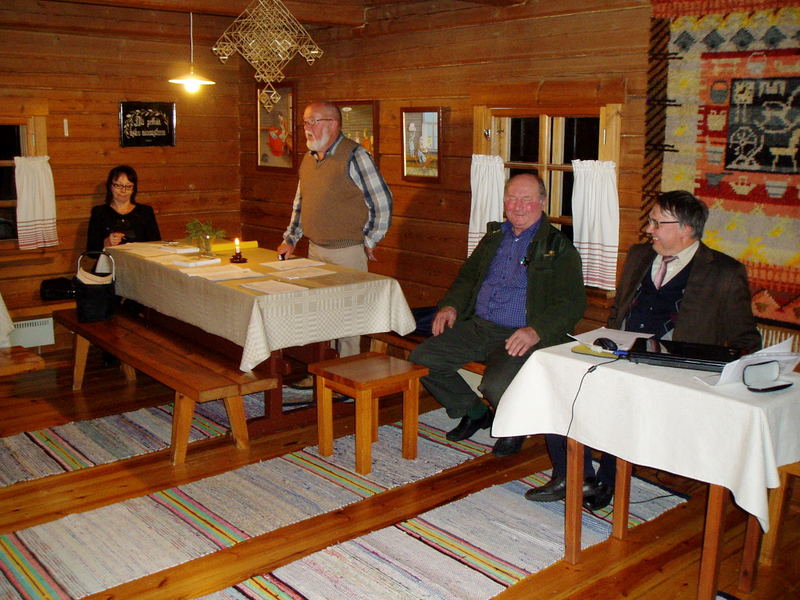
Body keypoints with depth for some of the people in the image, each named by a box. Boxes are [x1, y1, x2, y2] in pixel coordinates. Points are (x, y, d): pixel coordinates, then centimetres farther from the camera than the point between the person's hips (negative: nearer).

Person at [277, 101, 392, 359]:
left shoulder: (354, 156, -11)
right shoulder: (309, 158, 12)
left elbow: (382, 201, -11)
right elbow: (300, 203, 23)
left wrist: (369, 242, -6)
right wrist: (290, 239, 17)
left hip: (346, 252, -7)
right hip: (314, 250, 7)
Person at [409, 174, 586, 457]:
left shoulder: (559, 247, -1)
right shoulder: (495, 237, 18)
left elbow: (572, 303, -9)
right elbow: (467, 276, 28)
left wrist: (536, 331, -25)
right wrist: (450, 306, 7)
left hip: (519, 336, -6)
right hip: (477, 325, 6)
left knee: (496, 385, -32)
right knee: (421, 359, -10)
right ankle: (474, 413, 14)